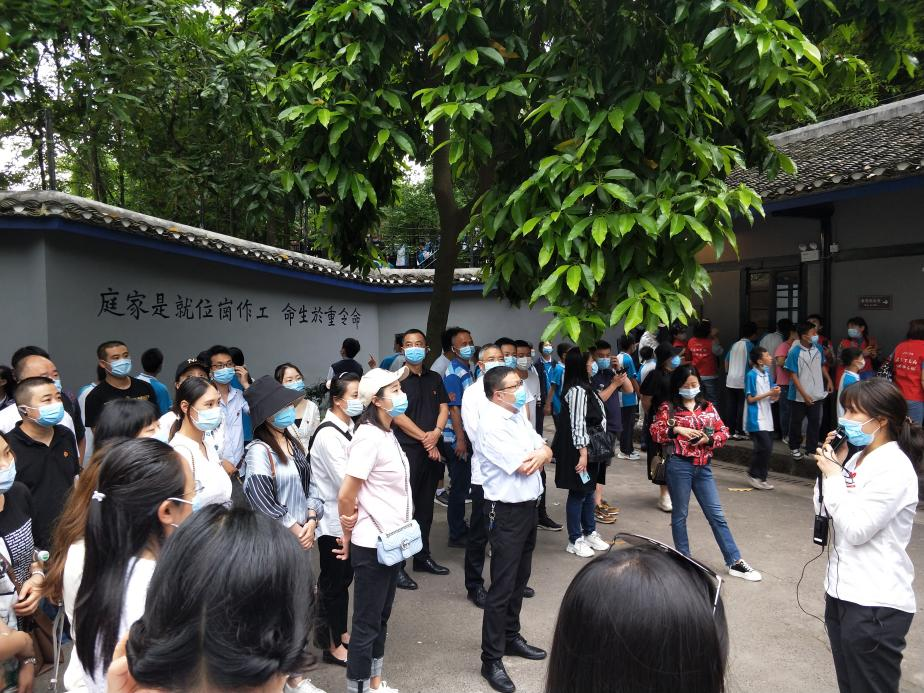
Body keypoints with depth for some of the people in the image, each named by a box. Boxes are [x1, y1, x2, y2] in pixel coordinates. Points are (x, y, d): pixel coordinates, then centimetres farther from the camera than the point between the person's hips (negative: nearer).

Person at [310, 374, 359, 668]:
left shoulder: (349, 428, 5)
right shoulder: (328, 435, -21)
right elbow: (346, 480, -23)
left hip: (348, 516, 8)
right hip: (332, 518, -8)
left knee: (344, 577, 19)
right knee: (332, 581, 6)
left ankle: (341, 633, 36)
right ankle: (332, 645, 21)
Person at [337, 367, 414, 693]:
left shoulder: (387, 434, 6)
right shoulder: (369, 437, -21)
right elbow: (345, 496, -20)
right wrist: (348, 537, -6)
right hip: (372, 545, -8)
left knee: (381, 618, 20)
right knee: (366, 622, 6)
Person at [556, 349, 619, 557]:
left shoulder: (586, 387, 9)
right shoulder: (577, 390, -21)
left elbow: (598, 401, 27)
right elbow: (578, 424, -24)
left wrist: (614, 384, 31)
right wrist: (582, 453, -25)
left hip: (591, 448, 10)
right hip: (581, 451, -10)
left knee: (589, 491, 18)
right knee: (578, 493, 1)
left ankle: (589, 533, 31)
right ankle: (575, 540, 12)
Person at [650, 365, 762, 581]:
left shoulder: (708, 407, 9)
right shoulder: (668, 407, -1)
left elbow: (723, 432, 8)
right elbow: (655, 432, -9)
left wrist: (708, 439, -10)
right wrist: (676, 429, -22)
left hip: (703, 467, 4)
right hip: (679, 466, -3)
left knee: (717, 514, 7)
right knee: (680, 514, 8)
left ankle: (734, 562, 12)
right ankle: (684, 559, 22)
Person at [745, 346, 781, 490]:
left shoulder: (767, 373, 7)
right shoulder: (751, 375, -13)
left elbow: (773, 399, 12)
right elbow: (750, 399, -13)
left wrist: (776, 393, -10)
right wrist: (768, 393, -16)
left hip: (767, 418, 7)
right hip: (756, 420, -7)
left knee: (767, 448, 10)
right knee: (765, 447, -11)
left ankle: (760, 477, 21)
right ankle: (754, 475, 6)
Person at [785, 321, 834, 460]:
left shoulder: (818, 348, -2)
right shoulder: (795, 352, -17)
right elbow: (793, 375, -15)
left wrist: (829, 380, 8)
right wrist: (804, 394, -18)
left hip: (816, 394, 5)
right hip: (799, 396, -4)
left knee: (815, 421, 11)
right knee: (796, 422, 10)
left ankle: (812, 447, 24)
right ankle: (794, 447, 25)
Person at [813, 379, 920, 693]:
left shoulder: (894, 468, -17)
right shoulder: (857, 458, 6)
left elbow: (856, 529, -21)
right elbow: (822, 512, 9)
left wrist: (833, 475, -15)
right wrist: (832, 465, -1)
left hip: (875, 605, -8)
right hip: (842, 593, 8)